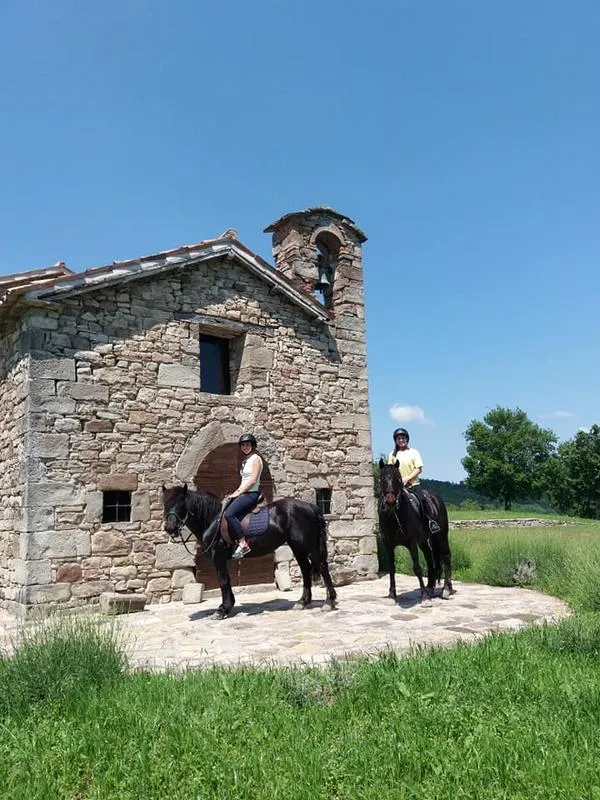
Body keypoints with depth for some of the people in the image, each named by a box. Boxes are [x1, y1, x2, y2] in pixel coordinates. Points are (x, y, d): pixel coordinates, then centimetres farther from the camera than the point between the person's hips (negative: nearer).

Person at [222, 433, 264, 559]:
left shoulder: (256, 459, -5)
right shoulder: (246, 460, 21)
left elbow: (253, 479, -15)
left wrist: (238, 492, -15)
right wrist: (234, 493, 8)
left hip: (251, 493, -9)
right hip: (243, 492, 10)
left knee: (228, 514, -26)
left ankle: (243, 544, -24)